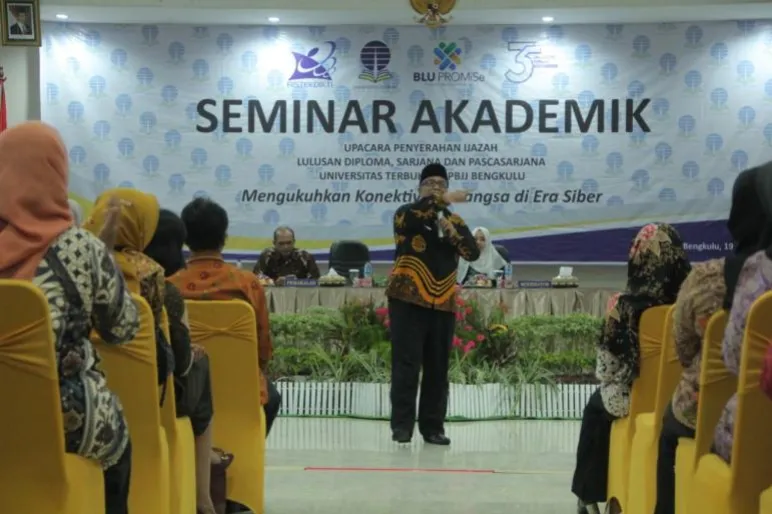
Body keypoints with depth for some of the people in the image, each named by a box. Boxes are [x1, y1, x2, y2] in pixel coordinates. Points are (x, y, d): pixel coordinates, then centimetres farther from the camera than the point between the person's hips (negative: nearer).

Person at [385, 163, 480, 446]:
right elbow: (410, 214, -24)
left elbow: (473, 253, 2)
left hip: (443, 303, 4)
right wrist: (442, 200, -31)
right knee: (406, 364, -6)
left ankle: (433, 426, 14)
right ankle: (402, 425, -1)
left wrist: (453, 233, -13)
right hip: (408, 299, -4)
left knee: (438, 368, 6)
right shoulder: (406, 214, 1)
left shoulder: (455, 221, 14)